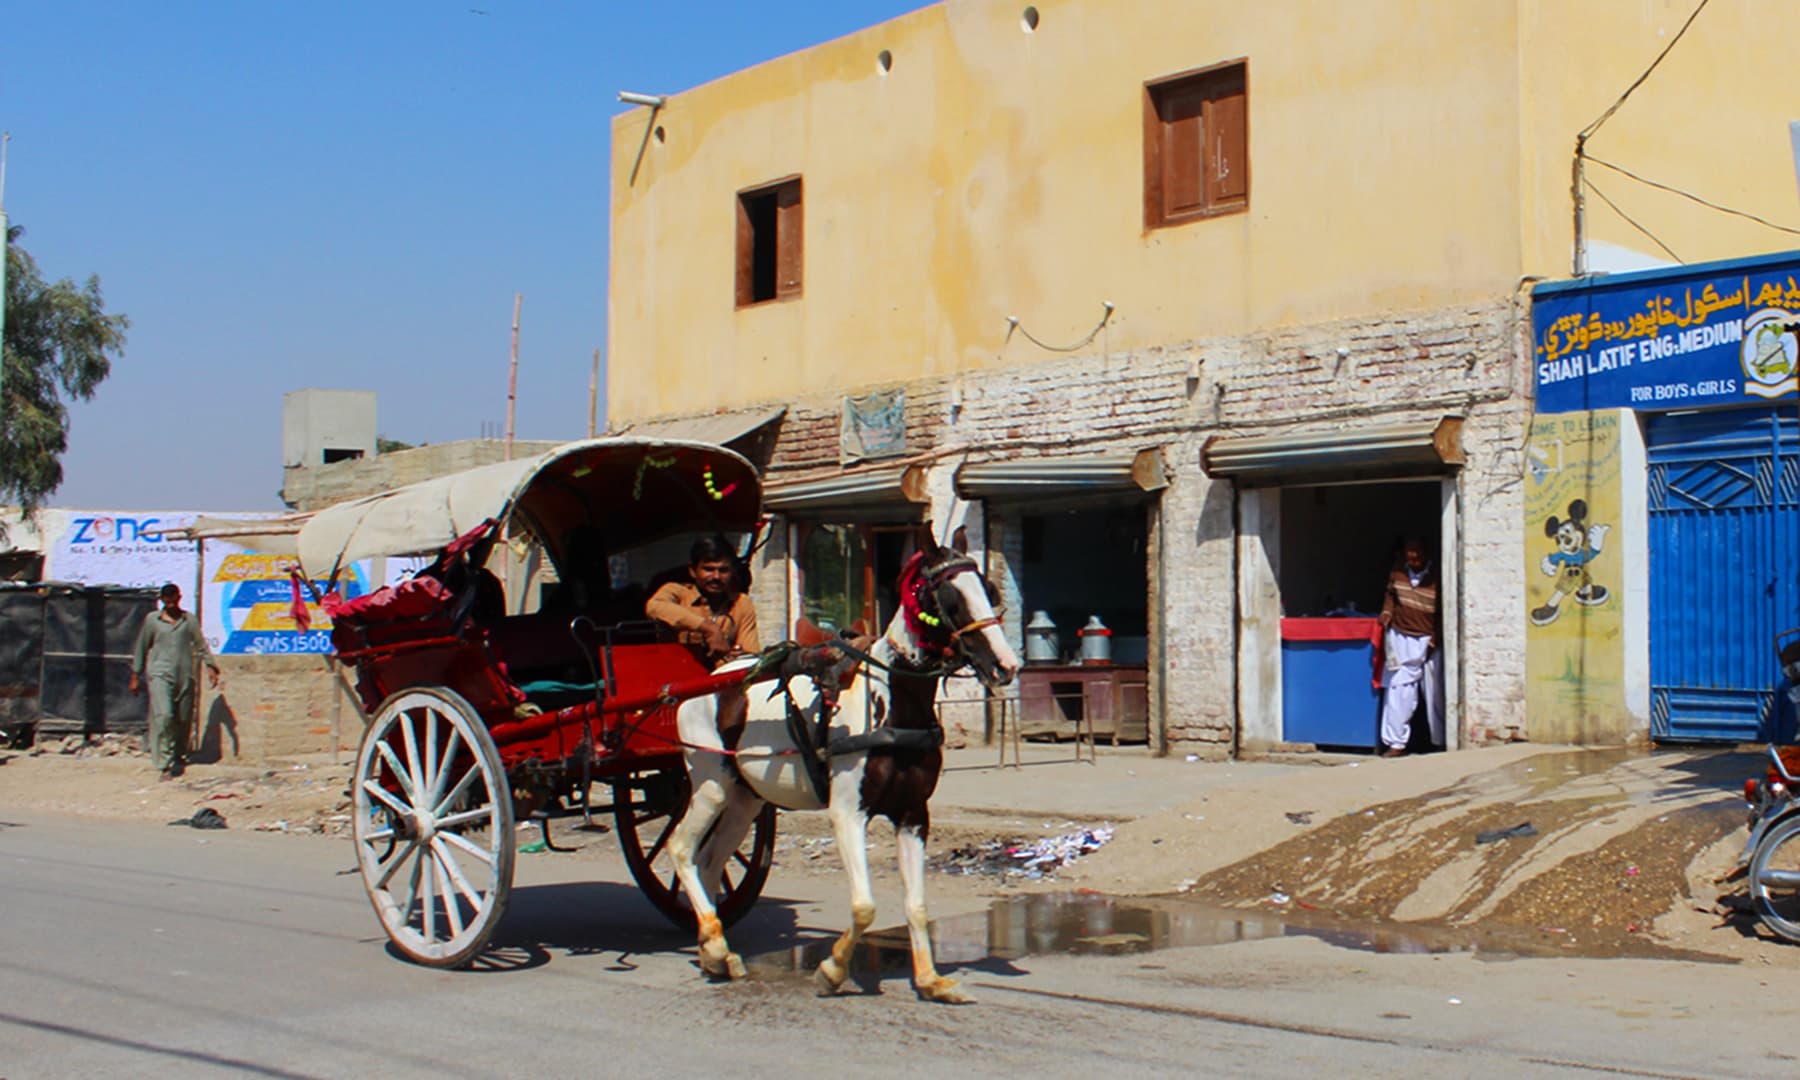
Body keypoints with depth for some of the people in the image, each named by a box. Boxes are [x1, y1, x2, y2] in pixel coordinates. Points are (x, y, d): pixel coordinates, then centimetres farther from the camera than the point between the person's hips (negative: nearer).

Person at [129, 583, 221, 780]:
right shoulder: (152, 620, 8)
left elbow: (201, 646, 15)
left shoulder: (189, 620, 10)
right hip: (159, 674, -2)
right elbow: (141, 648, 13)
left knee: (183, 719, 5)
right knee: (164, 716, -17)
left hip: (185, 676, 2)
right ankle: (165, 764, -18)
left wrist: (211, 666, 4)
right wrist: (135, 675, 13)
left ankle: (179, 756, 27)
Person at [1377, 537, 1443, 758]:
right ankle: (1396, 742, 2)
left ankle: (1440, 741, 13)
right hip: (1401, 638, 2)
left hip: (1428, 640, -2)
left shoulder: (1436, 577, -6)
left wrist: (1435, 639, -9)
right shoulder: (1396, 574, 4)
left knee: (1435, 692, 3)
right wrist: (1387, 611, 2)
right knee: (1398, 691, -2)